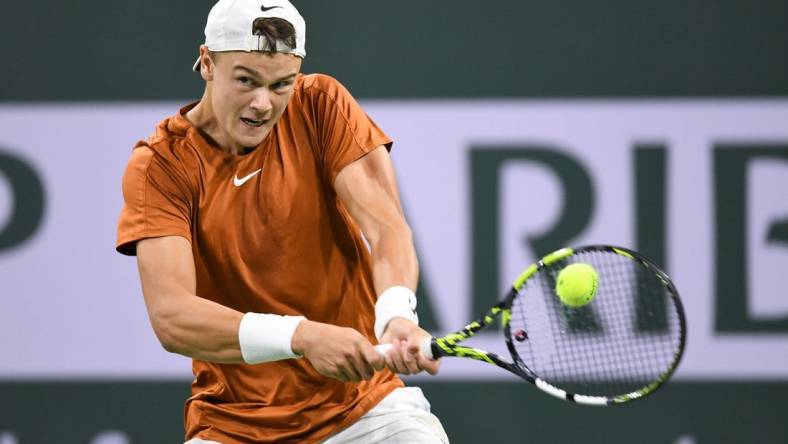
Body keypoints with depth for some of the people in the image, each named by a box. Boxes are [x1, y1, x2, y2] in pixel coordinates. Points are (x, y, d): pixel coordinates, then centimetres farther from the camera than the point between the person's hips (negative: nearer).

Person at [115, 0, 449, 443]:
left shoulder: (321, 105, -3)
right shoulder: (160, 164, -10)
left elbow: (384, 223, -16)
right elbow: (171, 315, -22)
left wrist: (396, 313, -38)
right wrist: (301, 336, -38)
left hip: (363, 403, 1)